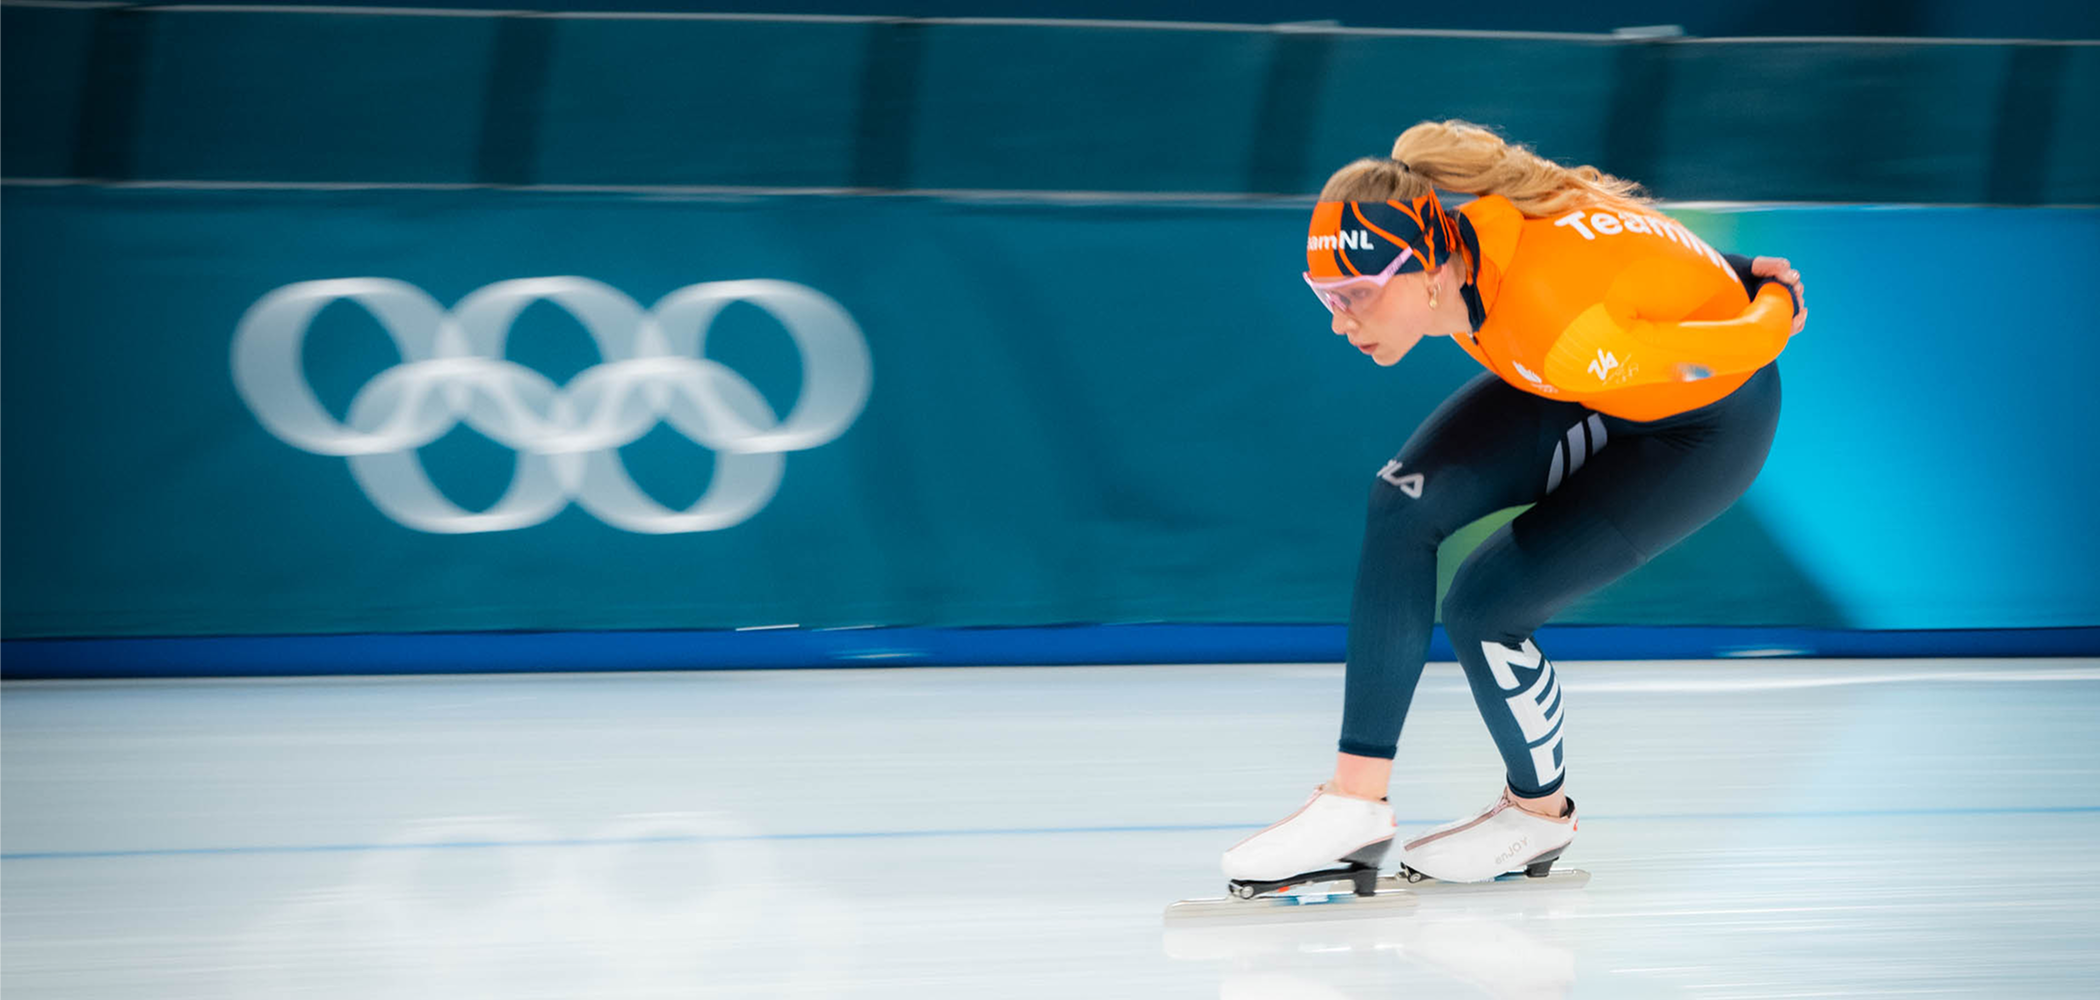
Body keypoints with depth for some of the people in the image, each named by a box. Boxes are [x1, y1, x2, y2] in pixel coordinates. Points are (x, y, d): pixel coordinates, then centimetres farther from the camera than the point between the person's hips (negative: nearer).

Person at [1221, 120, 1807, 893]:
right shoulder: (1453, 243, -18)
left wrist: (1776, 306, -7)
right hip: (1601, 386, 7)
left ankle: (1540, 813, 17)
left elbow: (1743, 343, -28)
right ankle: (1356, 806, -7)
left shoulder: (1556, 331, -41)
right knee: (1403, 504, -12)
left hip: (1708, 419, -7)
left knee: (1481, 608, -13)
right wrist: (1725, 277, 6)